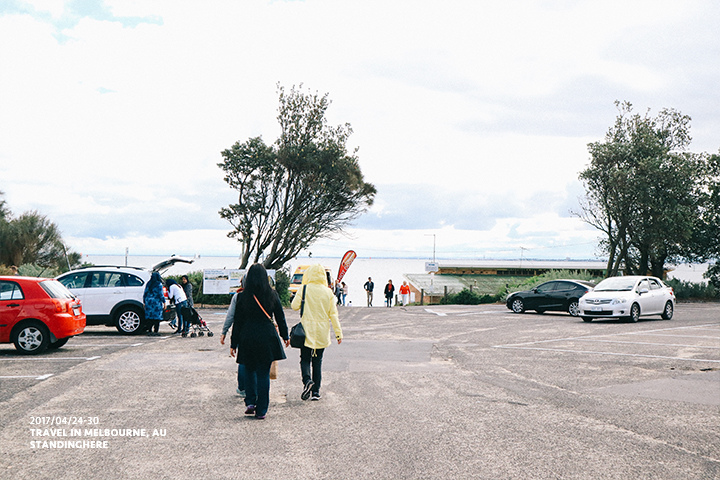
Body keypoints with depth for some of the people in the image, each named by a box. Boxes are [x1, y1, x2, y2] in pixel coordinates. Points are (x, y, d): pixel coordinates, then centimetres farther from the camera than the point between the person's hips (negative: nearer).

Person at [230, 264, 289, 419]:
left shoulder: (242, 297, -5)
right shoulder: (272, 295, -3)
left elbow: (237, 321, -1)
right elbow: (280, 317, 5)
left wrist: (234, 344, 5)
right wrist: (285, 336, 18)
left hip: (247, 338, 0)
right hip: (267, 338, 0)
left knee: (250, 370, 20)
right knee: (263, 373, 6)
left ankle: (250, 402, 9)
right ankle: (261, 410, 8)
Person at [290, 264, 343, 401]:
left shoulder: (304, 289, -8)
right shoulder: (328, 292, -2)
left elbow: (294, 306, -4)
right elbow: (333, 314, -1)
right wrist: (338, 333, 3)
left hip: (306, 331, -2)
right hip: (322, 333, 2)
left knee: (305, 359, 8)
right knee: (317, 361, 12)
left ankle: (307, 380, -20)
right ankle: (316, 391, 11)